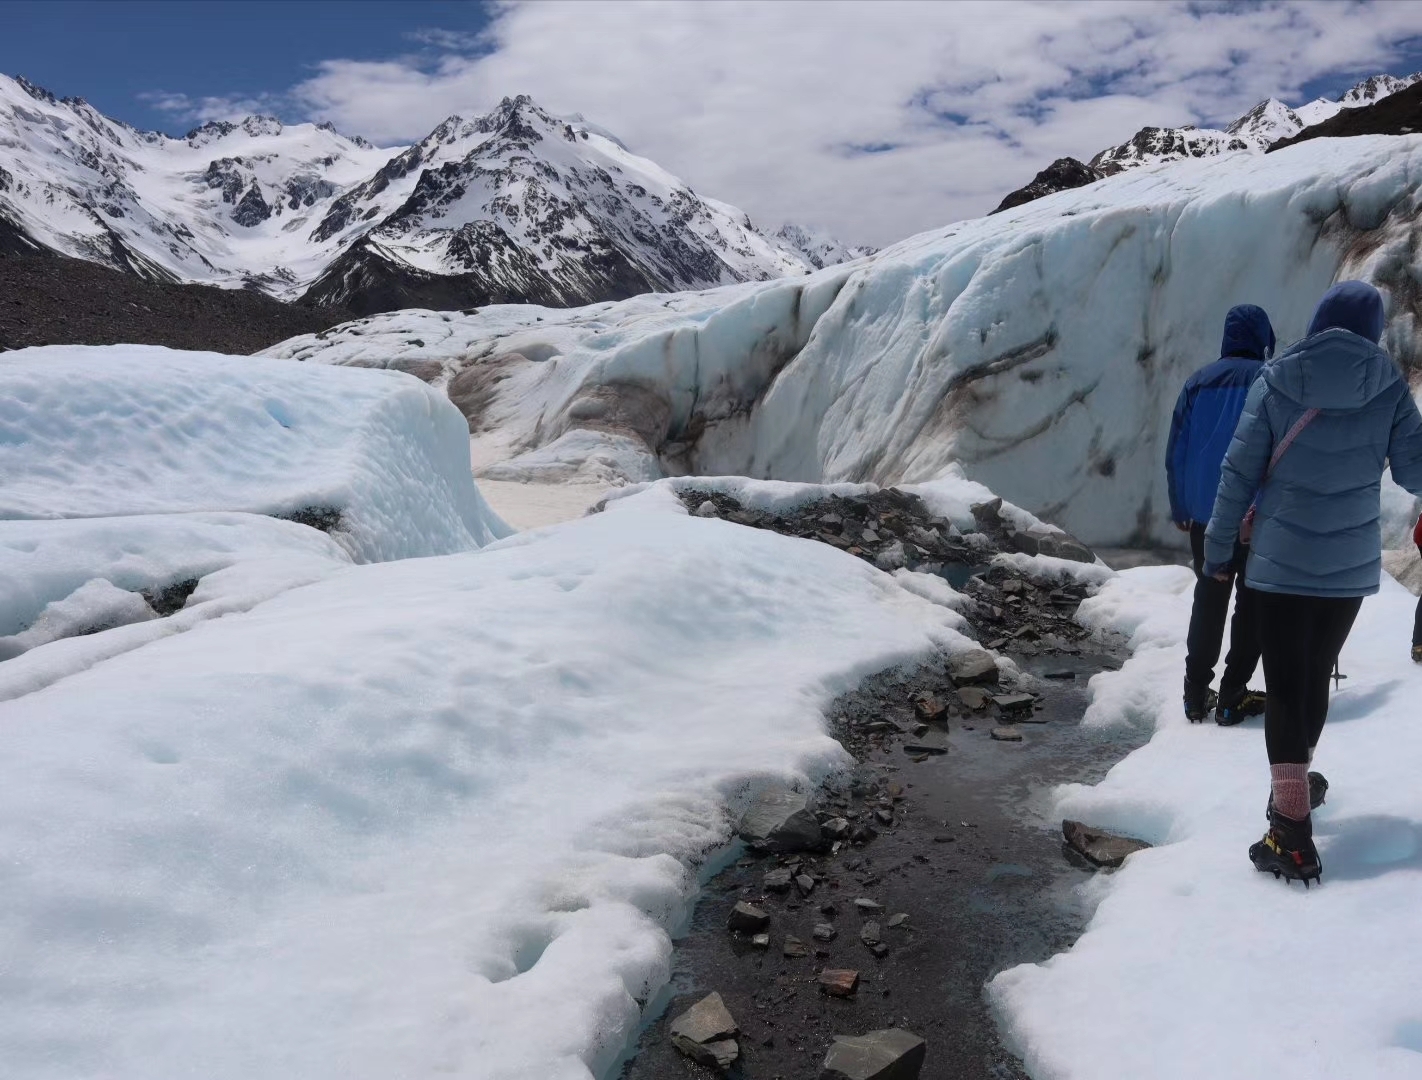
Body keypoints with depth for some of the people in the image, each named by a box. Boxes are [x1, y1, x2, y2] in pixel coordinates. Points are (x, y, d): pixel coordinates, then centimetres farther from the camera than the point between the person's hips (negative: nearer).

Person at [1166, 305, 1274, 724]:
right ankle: (1233, 697, 4)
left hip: (1205, 514, 4)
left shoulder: (1199, 382, 5)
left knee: (1208, 598, 13)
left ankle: (1196, 694, 15)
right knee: (1253, 600, 6)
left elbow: (1175, 453, 7)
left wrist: (1180, 509, 14)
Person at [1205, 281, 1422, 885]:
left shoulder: (1277, 381, -5)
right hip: (1352, 563, 2)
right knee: (1316, 676, 19)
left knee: (1285, 685, -1)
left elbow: (1239, 472, -5)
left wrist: (1219, 548, 3)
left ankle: (1292, 831, -7)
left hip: (1282, 560, -2)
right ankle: (1293, 790, 36)